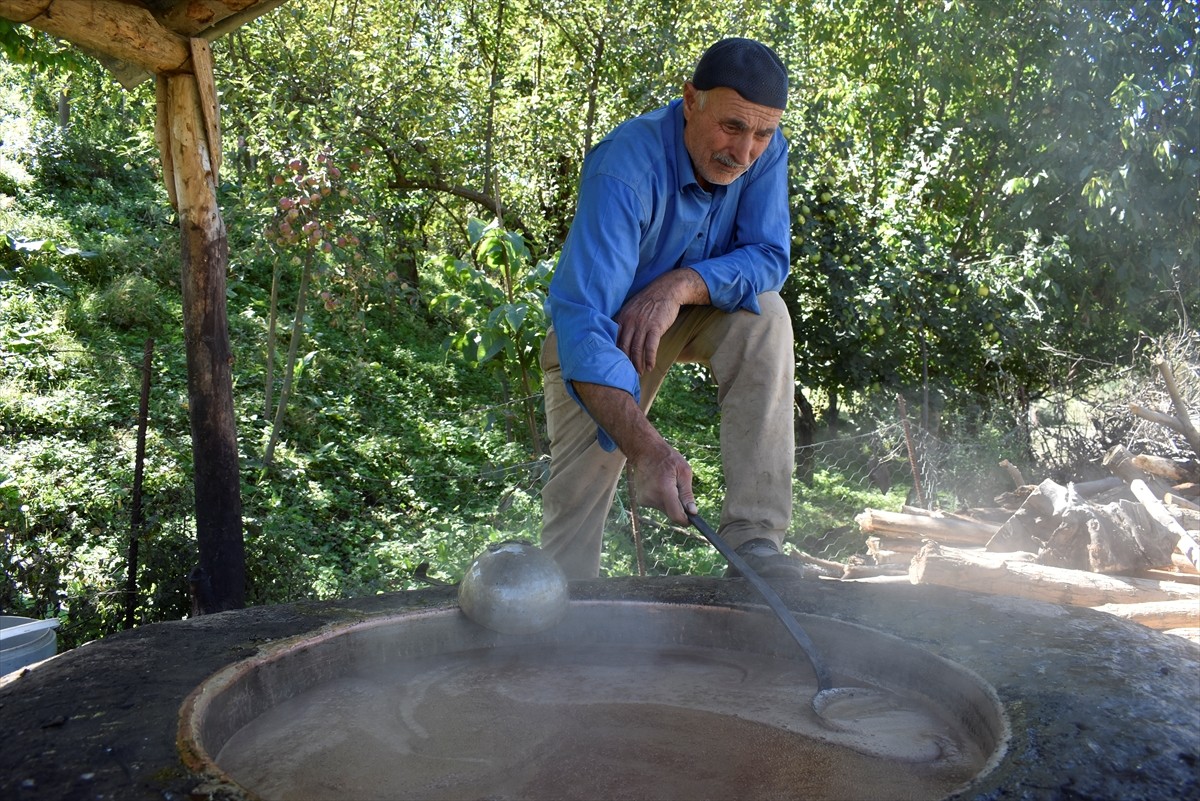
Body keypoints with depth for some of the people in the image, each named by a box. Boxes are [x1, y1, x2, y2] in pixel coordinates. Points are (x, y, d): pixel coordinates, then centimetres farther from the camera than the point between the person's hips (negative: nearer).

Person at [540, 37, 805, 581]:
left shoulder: (765, 151, -19)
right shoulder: (625, 169, -35)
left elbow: (769, 257, -20)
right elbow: (584, 322, -45)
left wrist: (681, 286, -40)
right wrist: (644, 447, -56)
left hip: (697, 312, 3)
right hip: (608, 320, -3)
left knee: (763, 314, -29)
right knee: (578, 490, -17)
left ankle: (753, 536, -29)